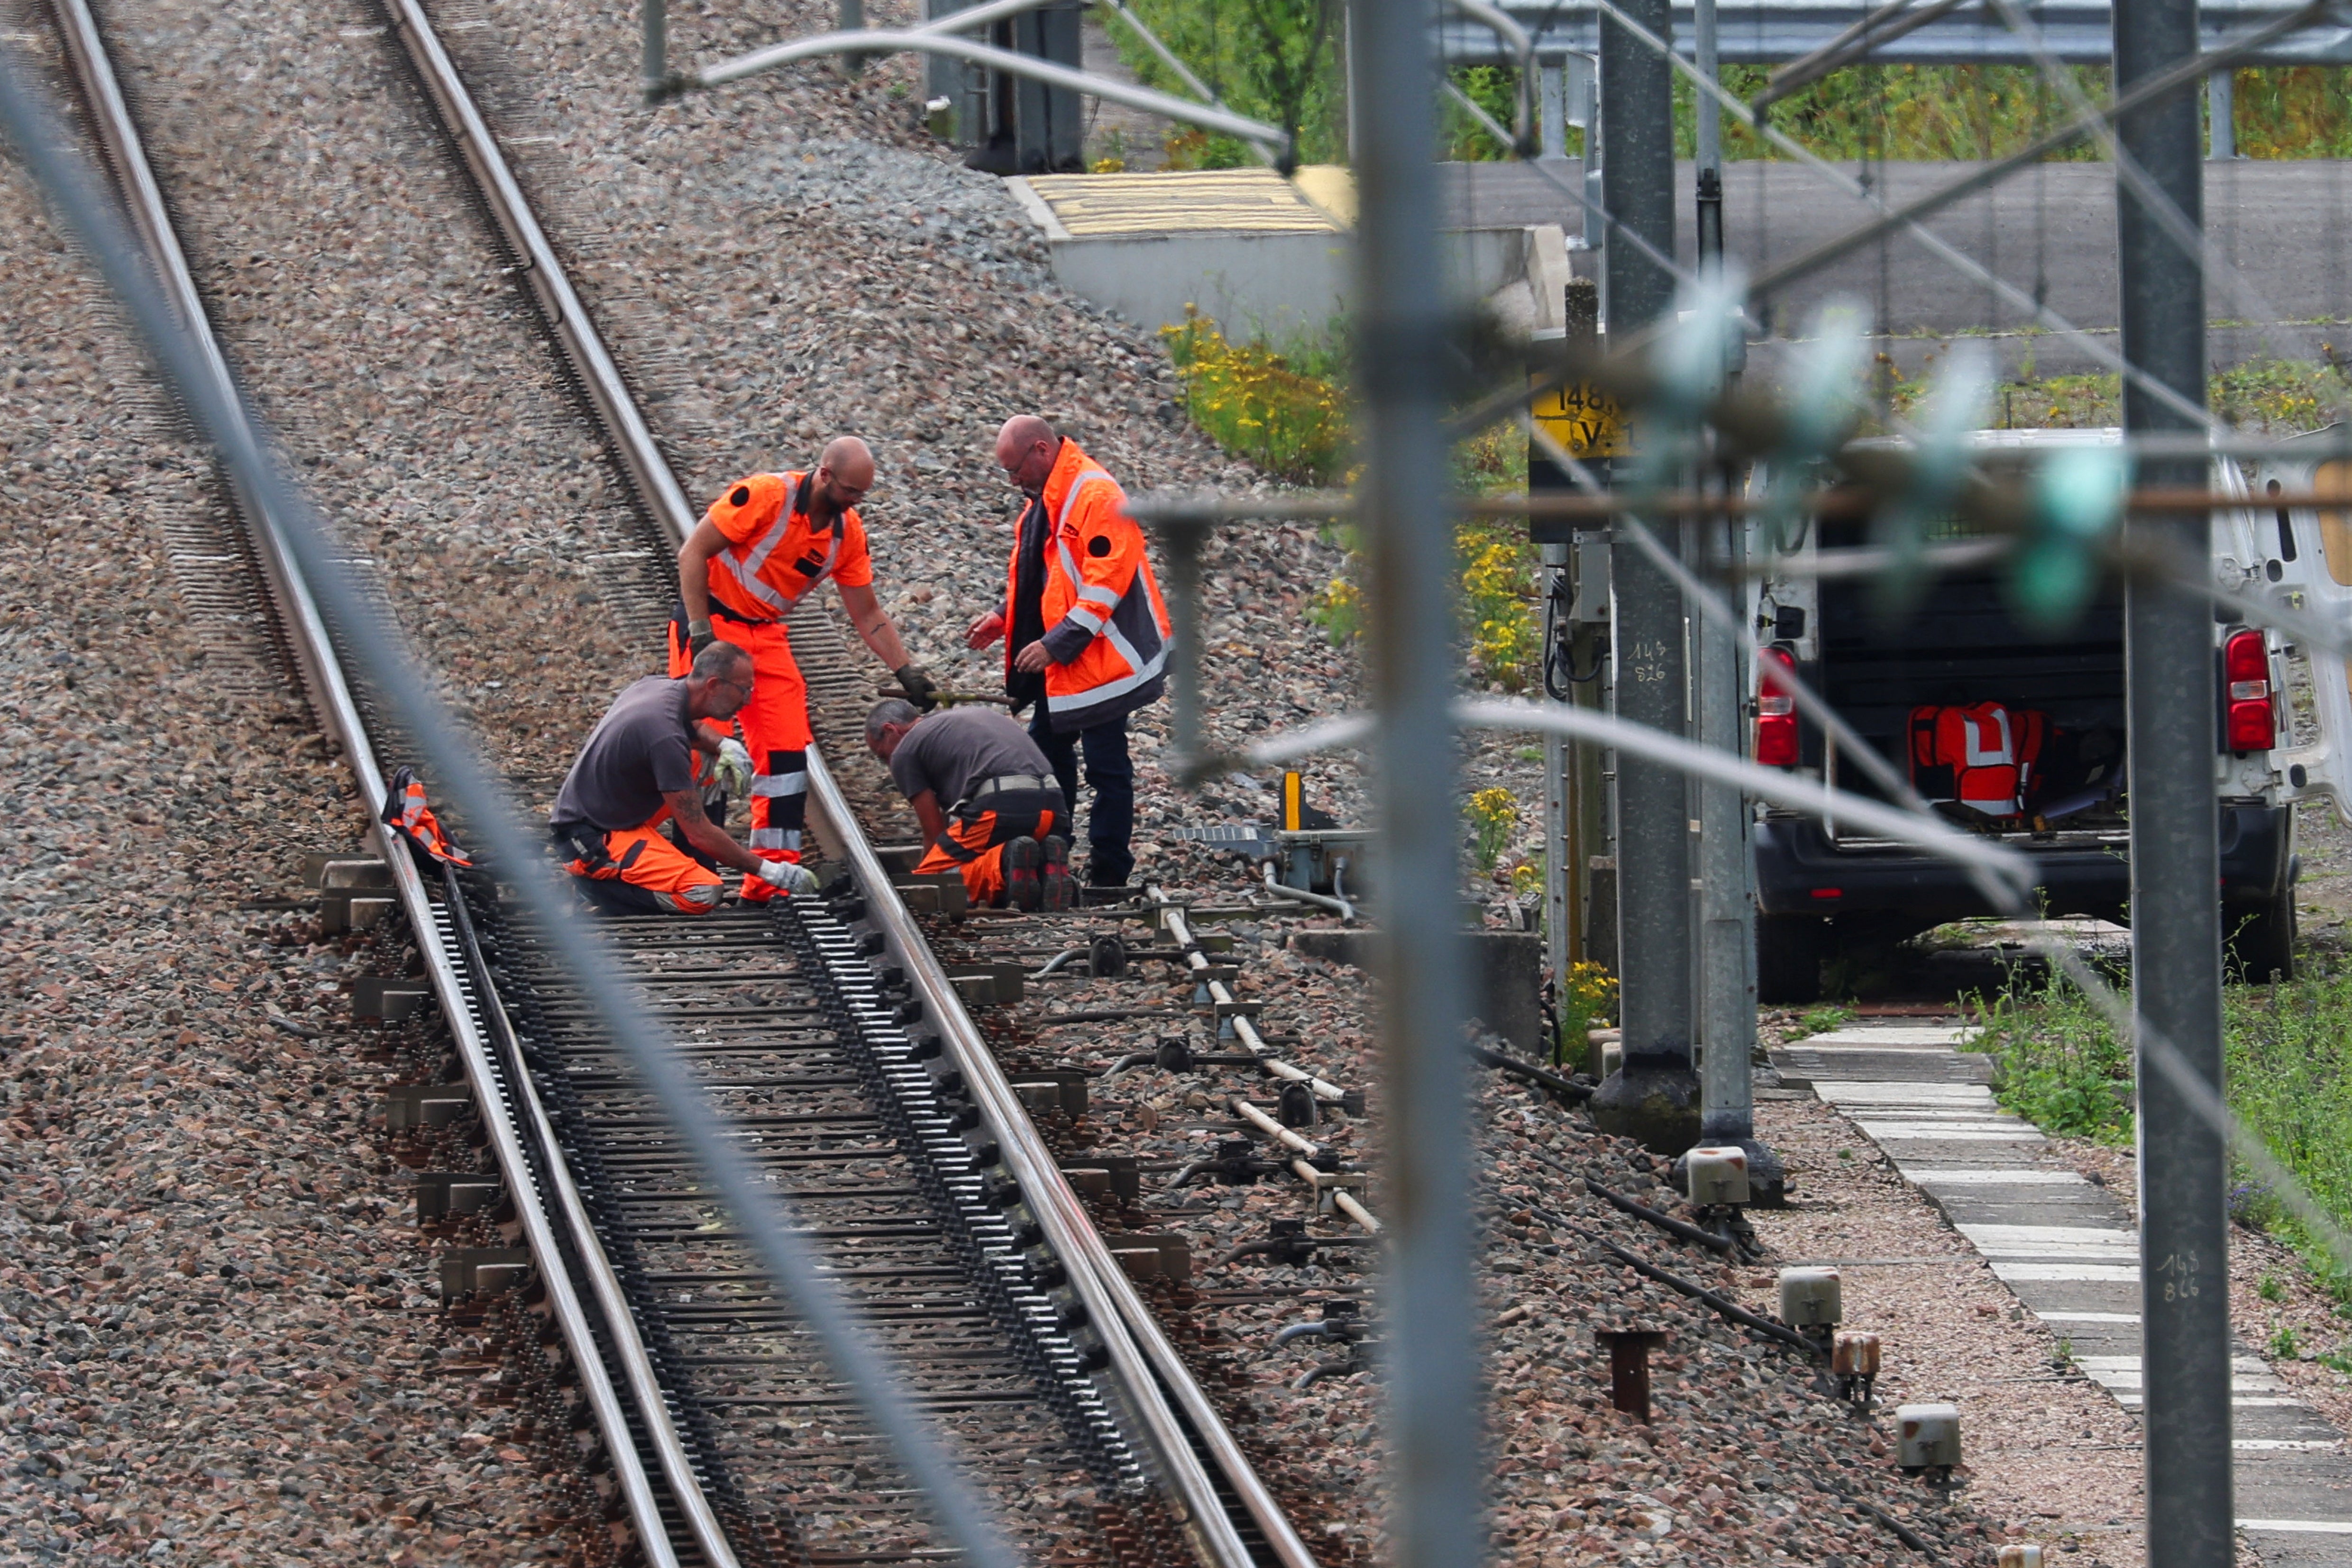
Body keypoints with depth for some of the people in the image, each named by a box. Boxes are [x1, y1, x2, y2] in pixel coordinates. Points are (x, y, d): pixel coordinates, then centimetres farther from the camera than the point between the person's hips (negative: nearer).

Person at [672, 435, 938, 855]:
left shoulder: (848, 531, 0)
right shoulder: (767, 496, -21)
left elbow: (867, 615, 9)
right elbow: (692, 554, -18)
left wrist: (906, 672, 2)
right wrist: (700, 633, -21)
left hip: (766, 632, 7)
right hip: (713, 619, -7)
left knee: (787, 753, 2)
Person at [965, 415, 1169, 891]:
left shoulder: (1097, 496, -19)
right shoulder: (1044, 498, 12)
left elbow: (1105, 585, -24)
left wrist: (1054, 644, -25)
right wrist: (1002, 618, 10)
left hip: (1098, 662, -10)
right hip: (1057, 665, 10)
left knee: (1105, 767, -3)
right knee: (1047, 753, 16)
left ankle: (1108, 875, 3)